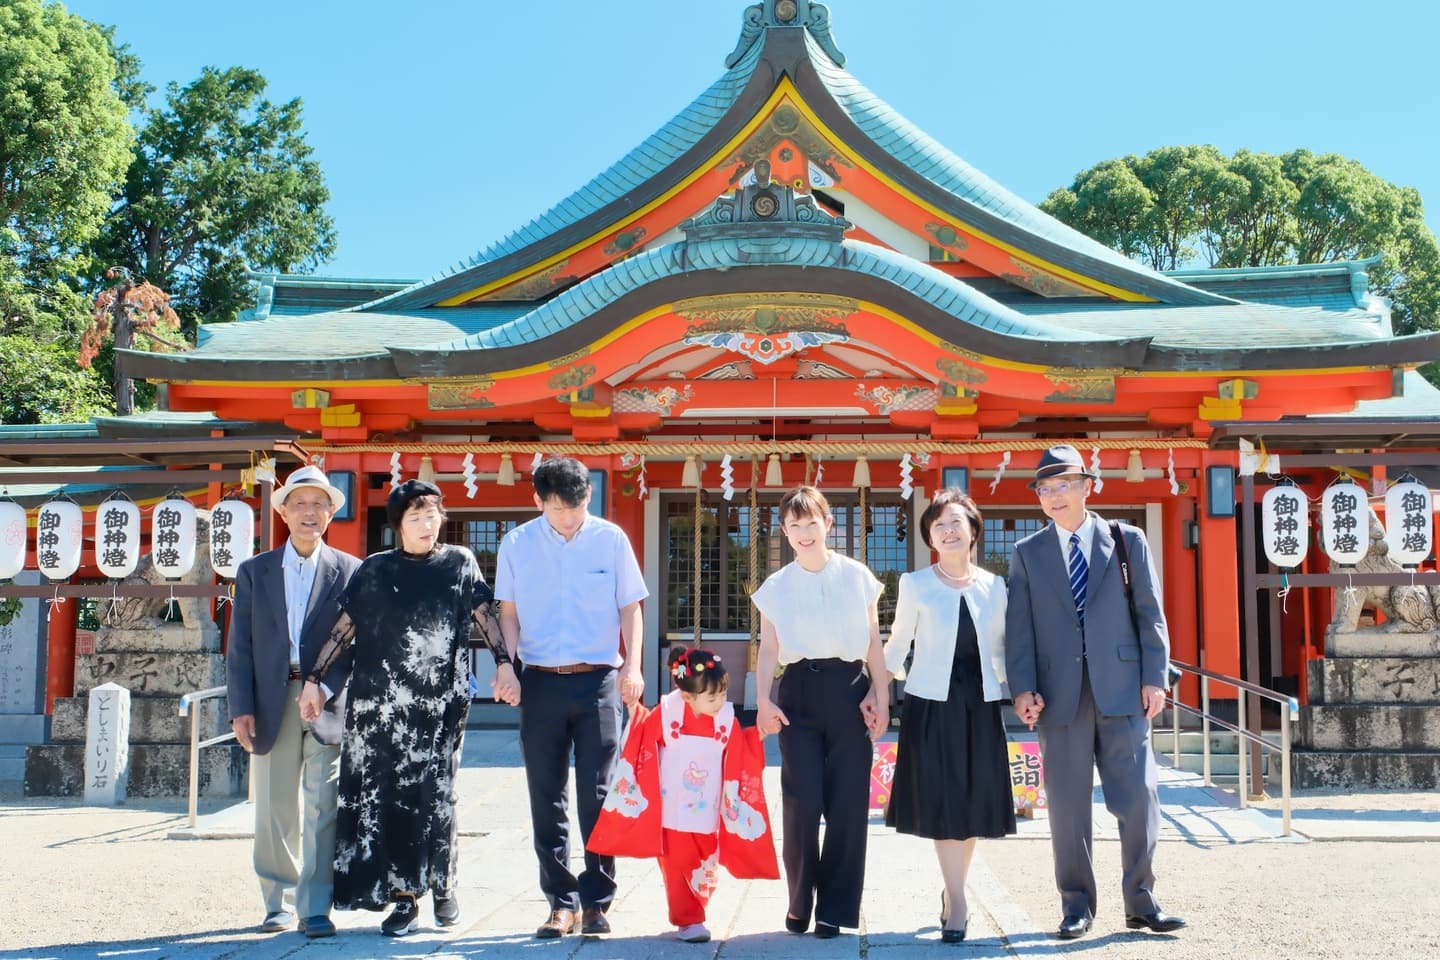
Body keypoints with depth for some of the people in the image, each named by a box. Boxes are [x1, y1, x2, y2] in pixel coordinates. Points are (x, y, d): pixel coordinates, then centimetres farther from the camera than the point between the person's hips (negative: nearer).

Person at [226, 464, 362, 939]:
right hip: (272, 704, 2)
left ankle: (316, 908, 2)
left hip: (328, 703, -2)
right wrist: (241, 708, -3)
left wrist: (325, 690, -14)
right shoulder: (254, 572, 9)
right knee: (275, 809, 8)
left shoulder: (349, 571, 3)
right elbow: (239, 647, 6)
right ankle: (279, 903, 21)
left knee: (322, 807, -4)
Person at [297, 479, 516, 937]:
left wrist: (503, 663, -9)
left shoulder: (458, 563, 7)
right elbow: (344, 628, 9)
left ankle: (442, 885, 18)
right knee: (385, 796, 0)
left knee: (434, 796, -1)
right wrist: (314, 678, 4)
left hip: (441, 703, -1)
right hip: (380, 705, 1)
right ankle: (403, 898, 9)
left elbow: (485, 615, 4)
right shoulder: (373, 570, 8)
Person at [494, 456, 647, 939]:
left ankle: (596, 902, 13)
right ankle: (562, 901, 18)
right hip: (540, 682, 2)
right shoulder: (517, 544, 3)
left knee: (597, 796, 1)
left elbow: (630, 607, 4)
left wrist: (632, 667, -7)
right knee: (547, 799, 7)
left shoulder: (611, 539, 0)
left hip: (597, 681, -2)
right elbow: (509, 611, 9)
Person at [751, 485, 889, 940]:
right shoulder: (776, 586, 7)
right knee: (802, 802, -6)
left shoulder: (857, 576, 3)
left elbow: (873, 644, 6)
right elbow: (768, 650, 6)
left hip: (848, 690, 0)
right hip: (799, 693, 0)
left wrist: (880, 696, 0)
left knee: (848, 803, 0)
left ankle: (835, 906, 13)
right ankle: (800, 901, 13)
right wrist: (763, 701, -6)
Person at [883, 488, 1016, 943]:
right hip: (932, 703, -3)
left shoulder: (994, 586, 5)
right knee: (941, 800, -4)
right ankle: (957, 900, 4)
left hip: (980, 705, 3)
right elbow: (898, 642, 8)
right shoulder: (915, 585, -2)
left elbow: (1001, 647, 14)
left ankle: (953, 893, 24)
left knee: (973, 800, 7)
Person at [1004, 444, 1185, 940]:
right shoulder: (1027, 552, 10)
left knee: (1138, 797, 0)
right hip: (1060, 693, 1)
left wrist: (1155, 677, -2)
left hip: (1122, 689, 0)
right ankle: (1077, 904, 15)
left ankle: (1140, 900, 13)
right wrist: (1023, 688, -6)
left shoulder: (1127, 541, 8)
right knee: (1067, 804, 4)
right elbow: (1019, 626, 4)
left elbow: (1150, 614, 6)